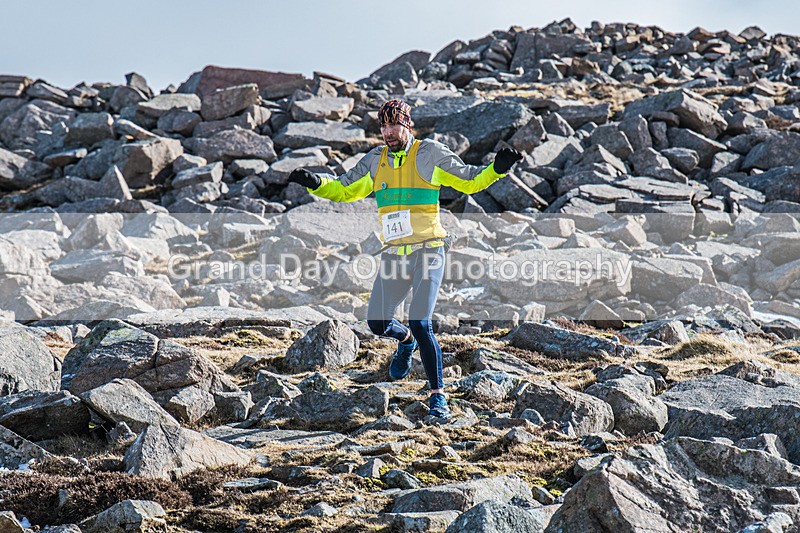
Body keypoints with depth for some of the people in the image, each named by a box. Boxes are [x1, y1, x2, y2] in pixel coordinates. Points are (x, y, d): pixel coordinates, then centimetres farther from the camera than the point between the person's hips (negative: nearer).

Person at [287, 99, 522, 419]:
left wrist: (497, 169, -16)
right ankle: (406, 342, 39)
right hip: (394, 255, 5)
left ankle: (438, 395, -4)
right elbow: (343, 190, 17)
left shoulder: (430, 154, -2)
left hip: (428, 251, -5)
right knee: (377, 323, 2)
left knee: (420, 324, -15)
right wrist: (315, 183, -1)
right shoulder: (375, 161, 10)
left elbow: (470, 182, 1)